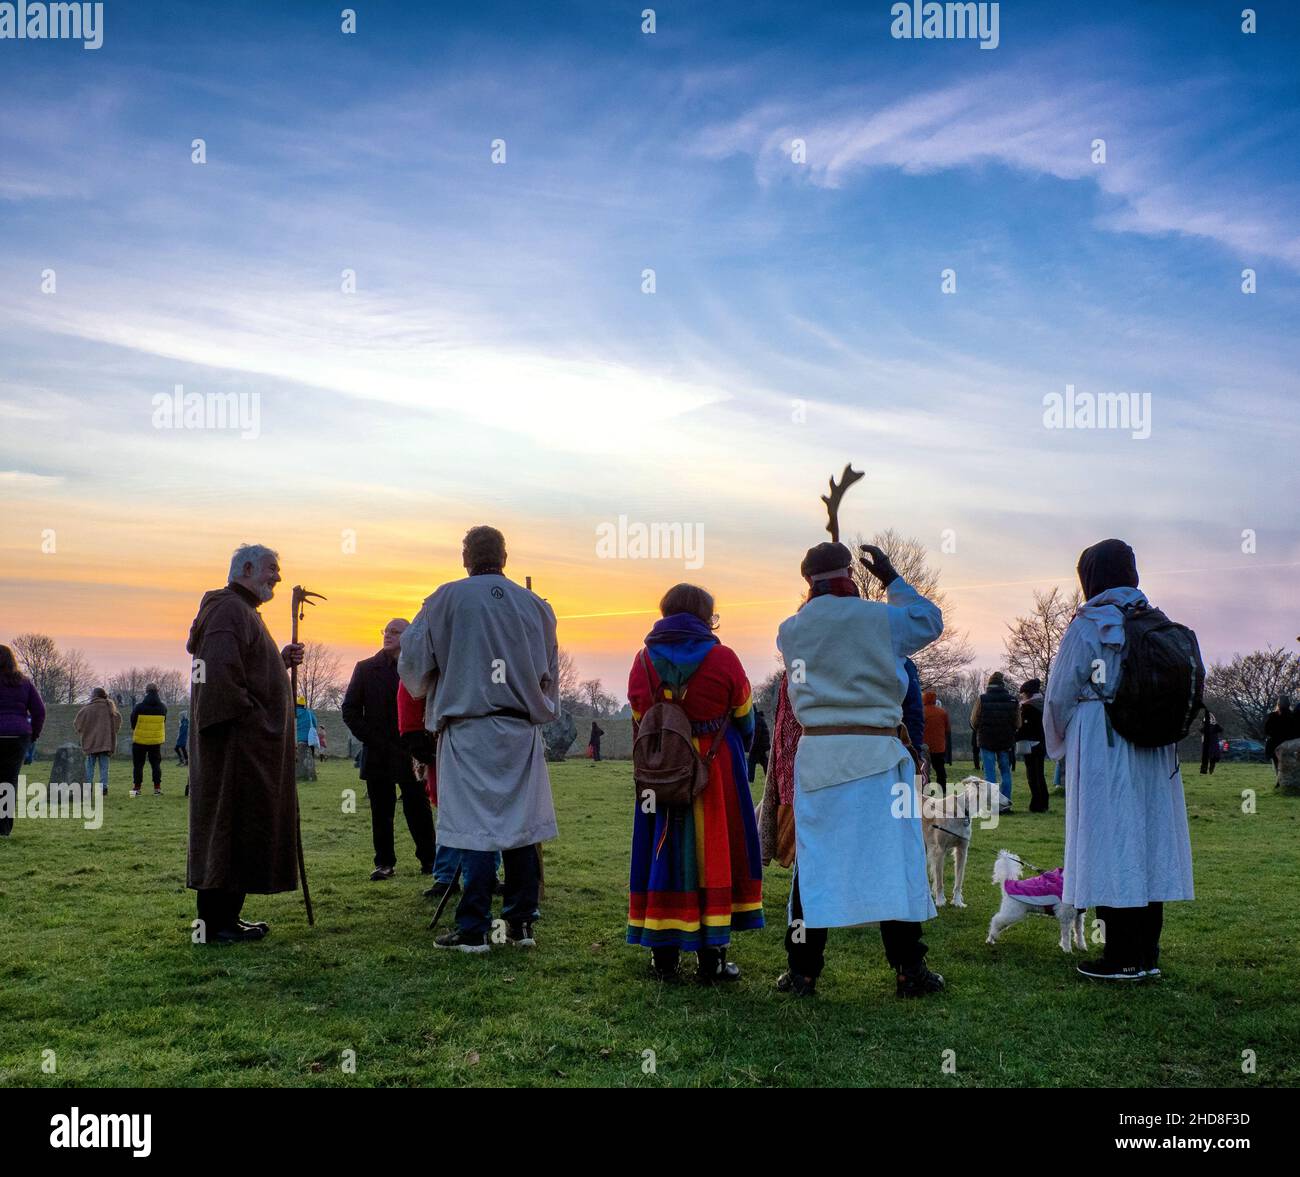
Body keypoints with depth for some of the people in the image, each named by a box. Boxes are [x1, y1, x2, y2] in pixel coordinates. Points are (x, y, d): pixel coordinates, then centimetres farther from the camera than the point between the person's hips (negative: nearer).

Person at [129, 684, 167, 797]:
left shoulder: (139, 707, -11)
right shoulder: (163, 707, -2)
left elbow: (133, 722, 0)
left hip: (140, 740, -2)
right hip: (156, 740, 2)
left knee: (138, 764, 6)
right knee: (156, 764, 9)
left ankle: (136, 788, 4)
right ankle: (157, 788, 3)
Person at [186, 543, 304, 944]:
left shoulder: (243, 611, 22)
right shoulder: (228, 609, -12)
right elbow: (220, 672, -24)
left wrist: (281, 660, 10)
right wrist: (251, 714, -19)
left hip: (250, 744, 11)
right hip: (236, 742, -11)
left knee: (245, 828, 12)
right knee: (230, 825, -8)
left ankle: (225, 916, 18)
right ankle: (216, 923, -3)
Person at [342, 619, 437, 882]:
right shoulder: (366, 668, 7)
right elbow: (350, 710, 6)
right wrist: (371, 739, -3)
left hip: (411, 753, -2)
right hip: (378, 755, 2)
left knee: (418, 810, 1)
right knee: (381, 812, 5)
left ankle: (429, 860, 9)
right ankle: (385, 863, 13)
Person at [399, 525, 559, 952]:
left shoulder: (446, 600, -3)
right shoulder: (535, 605, 7)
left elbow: (412, 661, 2)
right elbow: (550, 672, 16)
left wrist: (430, 693, 23)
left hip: (468, 730, -3)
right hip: (523, 730, 3)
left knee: (477, 826, -2)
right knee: (521, 824, 8)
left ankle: (473, 930, 0)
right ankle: (520, 923, 14)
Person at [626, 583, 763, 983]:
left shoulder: (643, 661, 0)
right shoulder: (723, 659, -8)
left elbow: (638, 721, 9)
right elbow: (744, 719, 4)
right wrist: (733, 748, 25)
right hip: (717, 771, -2)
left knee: (664, 852, 9)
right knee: (714, 853, 5)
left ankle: (664, 956, 12)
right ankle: (711, 957, 7)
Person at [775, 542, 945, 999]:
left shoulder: (791, 630, 4)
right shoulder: (880, 618, -3)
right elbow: (931, 621, 14)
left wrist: (818, 600, 27)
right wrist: (891, 579, 21)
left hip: (817, 753, 2)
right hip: (875, 754, -2)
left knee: (813, 858, 8)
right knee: (893, 855, 5)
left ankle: (802, 971, 10)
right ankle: (909, 970, 10)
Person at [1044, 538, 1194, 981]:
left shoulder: (1088, 626, -8)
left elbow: (1060, 695, -3)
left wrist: (1060, 742, 13)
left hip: (1102, 751, -6)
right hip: (1154, 756, 6)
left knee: (1110, 848, -2)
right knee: (1149, 844, 10)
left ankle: (1121, 958, 0)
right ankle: (1147, 953, 15)